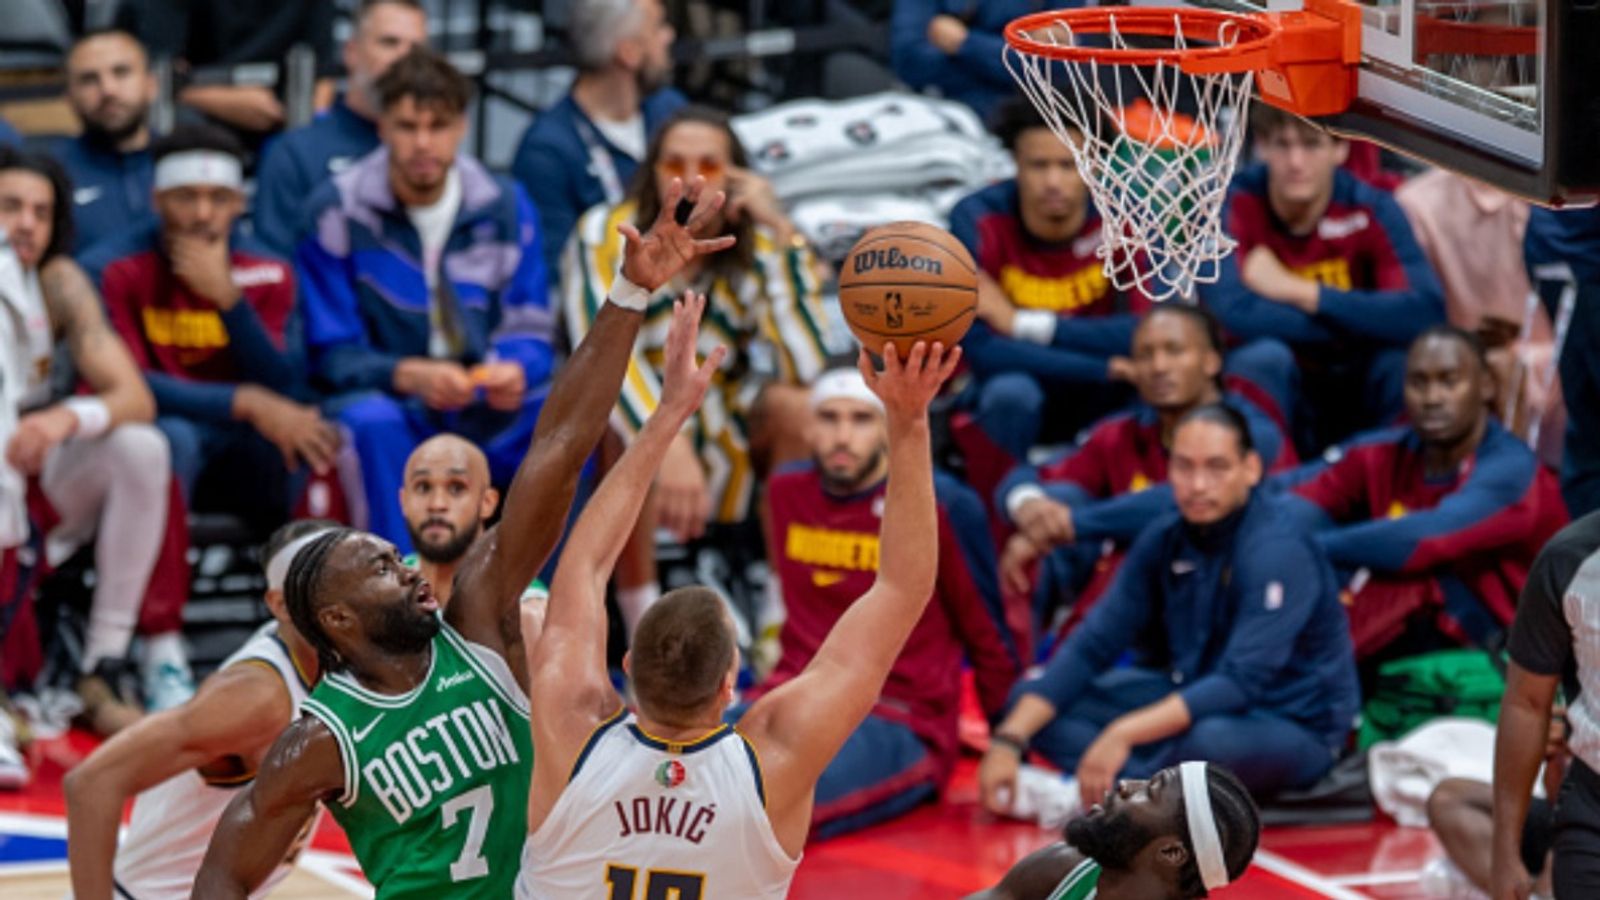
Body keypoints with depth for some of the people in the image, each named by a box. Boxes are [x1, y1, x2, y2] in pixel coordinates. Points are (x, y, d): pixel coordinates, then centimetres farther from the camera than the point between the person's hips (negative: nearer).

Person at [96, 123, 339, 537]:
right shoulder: (117, 270, -10)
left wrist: (227, 297, -25)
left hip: (240, 458, 3)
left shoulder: (267, 273, 0)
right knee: (172, 436, -37)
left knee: (315, 436, -26)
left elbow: (281, 390, -10)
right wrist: (246, 402, -30)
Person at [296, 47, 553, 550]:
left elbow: (530, 335, 6)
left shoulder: (506, 207, 6)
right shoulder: (336, 212, -3)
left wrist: (513, 371, -20)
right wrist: (408, 376, -25)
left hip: (490, 417, 3)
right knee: (370, 421, -38)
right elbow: (333, 355, -5)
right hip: (390, 402, -3)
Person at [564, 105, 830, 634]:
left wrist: (783, 233, -25)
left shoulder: (759, 248, -6)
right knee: (621, 417, -35)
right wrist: (670, 448, -46)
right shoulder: (607, 236, -12)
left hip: (730, 452, 3)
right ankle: (642, 620, -23)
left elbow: (806, 367, -22)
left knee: (799, 406, -25)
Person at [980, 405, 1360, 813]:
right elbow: (1092, 644, -2)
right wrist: (1008, 740, -13)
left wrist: (1124, 733, -38)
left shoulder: (1278, 550, -23)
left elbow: (1241, 683, -32)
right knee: (1030, 700, -3)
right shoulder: (1166, 538, -2)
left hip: (1294, 729, -7)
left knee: (1209, 737, -42)